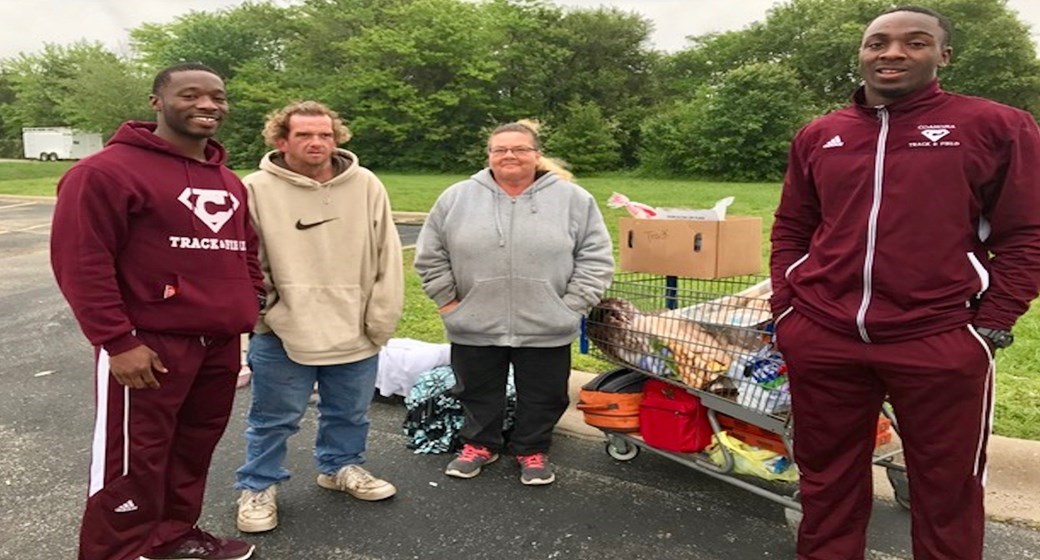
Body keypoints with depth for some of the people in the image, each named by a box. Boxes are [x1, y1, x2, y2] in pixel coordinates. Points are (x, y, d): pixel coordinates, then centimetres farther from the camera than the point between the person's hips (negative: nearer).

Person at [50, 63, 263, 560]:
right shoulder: (108, 170, -10)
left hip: (219, 344, 8)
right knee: (134, 461, 3)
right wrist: (116, 341, -17)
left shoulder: (229, 182, 16)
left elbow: (245, 254, 24)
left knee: (195, 447, 17)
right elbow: (80, 262, -14)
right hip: (149, 345, -7)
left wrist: (256, 307, 16)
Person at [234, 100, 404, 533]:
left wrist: (381, 318, -2)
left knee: (350, 413, 21)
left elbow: (387, 258, -1)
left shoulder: (366, 186, -3)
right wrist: (261, 305, -8)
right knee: (274, 418, 13)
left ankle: (341, 467, 45)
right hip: (281, 333, -3)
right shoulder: (256, 190, -10)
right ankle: (258, 487, 34)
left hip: (355, 330, 3)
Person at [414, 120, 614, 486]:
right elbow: (431, 256, 5)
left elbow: (595, 258, -2)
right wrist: (447, 300, 1)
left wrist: (571, 306, -7)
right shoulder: (457, 198, 0)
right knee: (478, 393, 17)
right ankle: (479, 444, 39)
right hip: (475, 326, 1)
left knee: (542, 397, 13)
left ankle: (533, 451, 35)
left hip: (546, 328, 0)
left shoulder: (573, 199, -3)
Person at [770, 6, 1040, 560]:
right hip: (819, 337, 3)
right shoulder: (817, 135, 10)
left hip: (940, 344, -2)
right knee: (826, 478, 16)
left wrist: (989, 329, -6)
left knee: (947, 488, 13)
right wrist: (784, 309, 6)